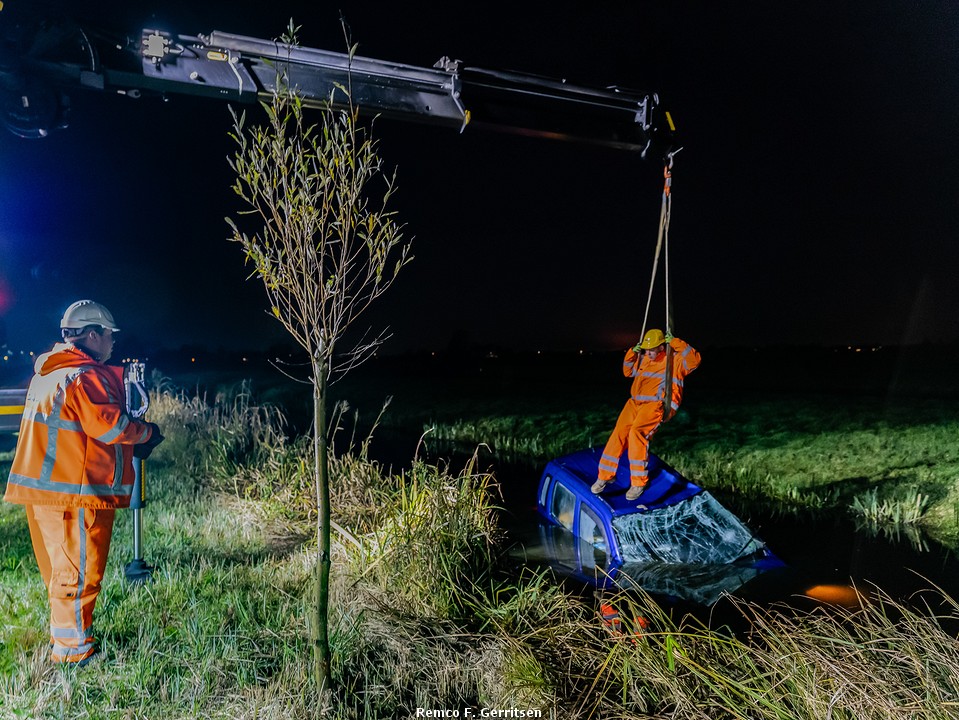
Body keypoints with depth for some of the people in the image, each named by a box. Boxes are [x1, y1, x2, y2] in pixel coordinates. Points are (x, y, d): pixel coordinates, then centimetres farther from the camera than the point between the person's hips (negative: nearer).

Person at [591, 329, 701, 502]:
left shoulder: (674, 359, 3)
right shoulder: (643, 358, 19)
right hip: (635, 403, 6)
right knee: (619, 433, -14)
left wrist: (675, 343, -14)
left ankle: (638, 482, -17)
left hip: (657, 405, -6)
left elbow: (694, 360, -14)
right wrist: (632, 353, 15)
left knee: (636, 433, -29)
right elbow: (628, 372, 31)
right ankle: (605, 475, -2)